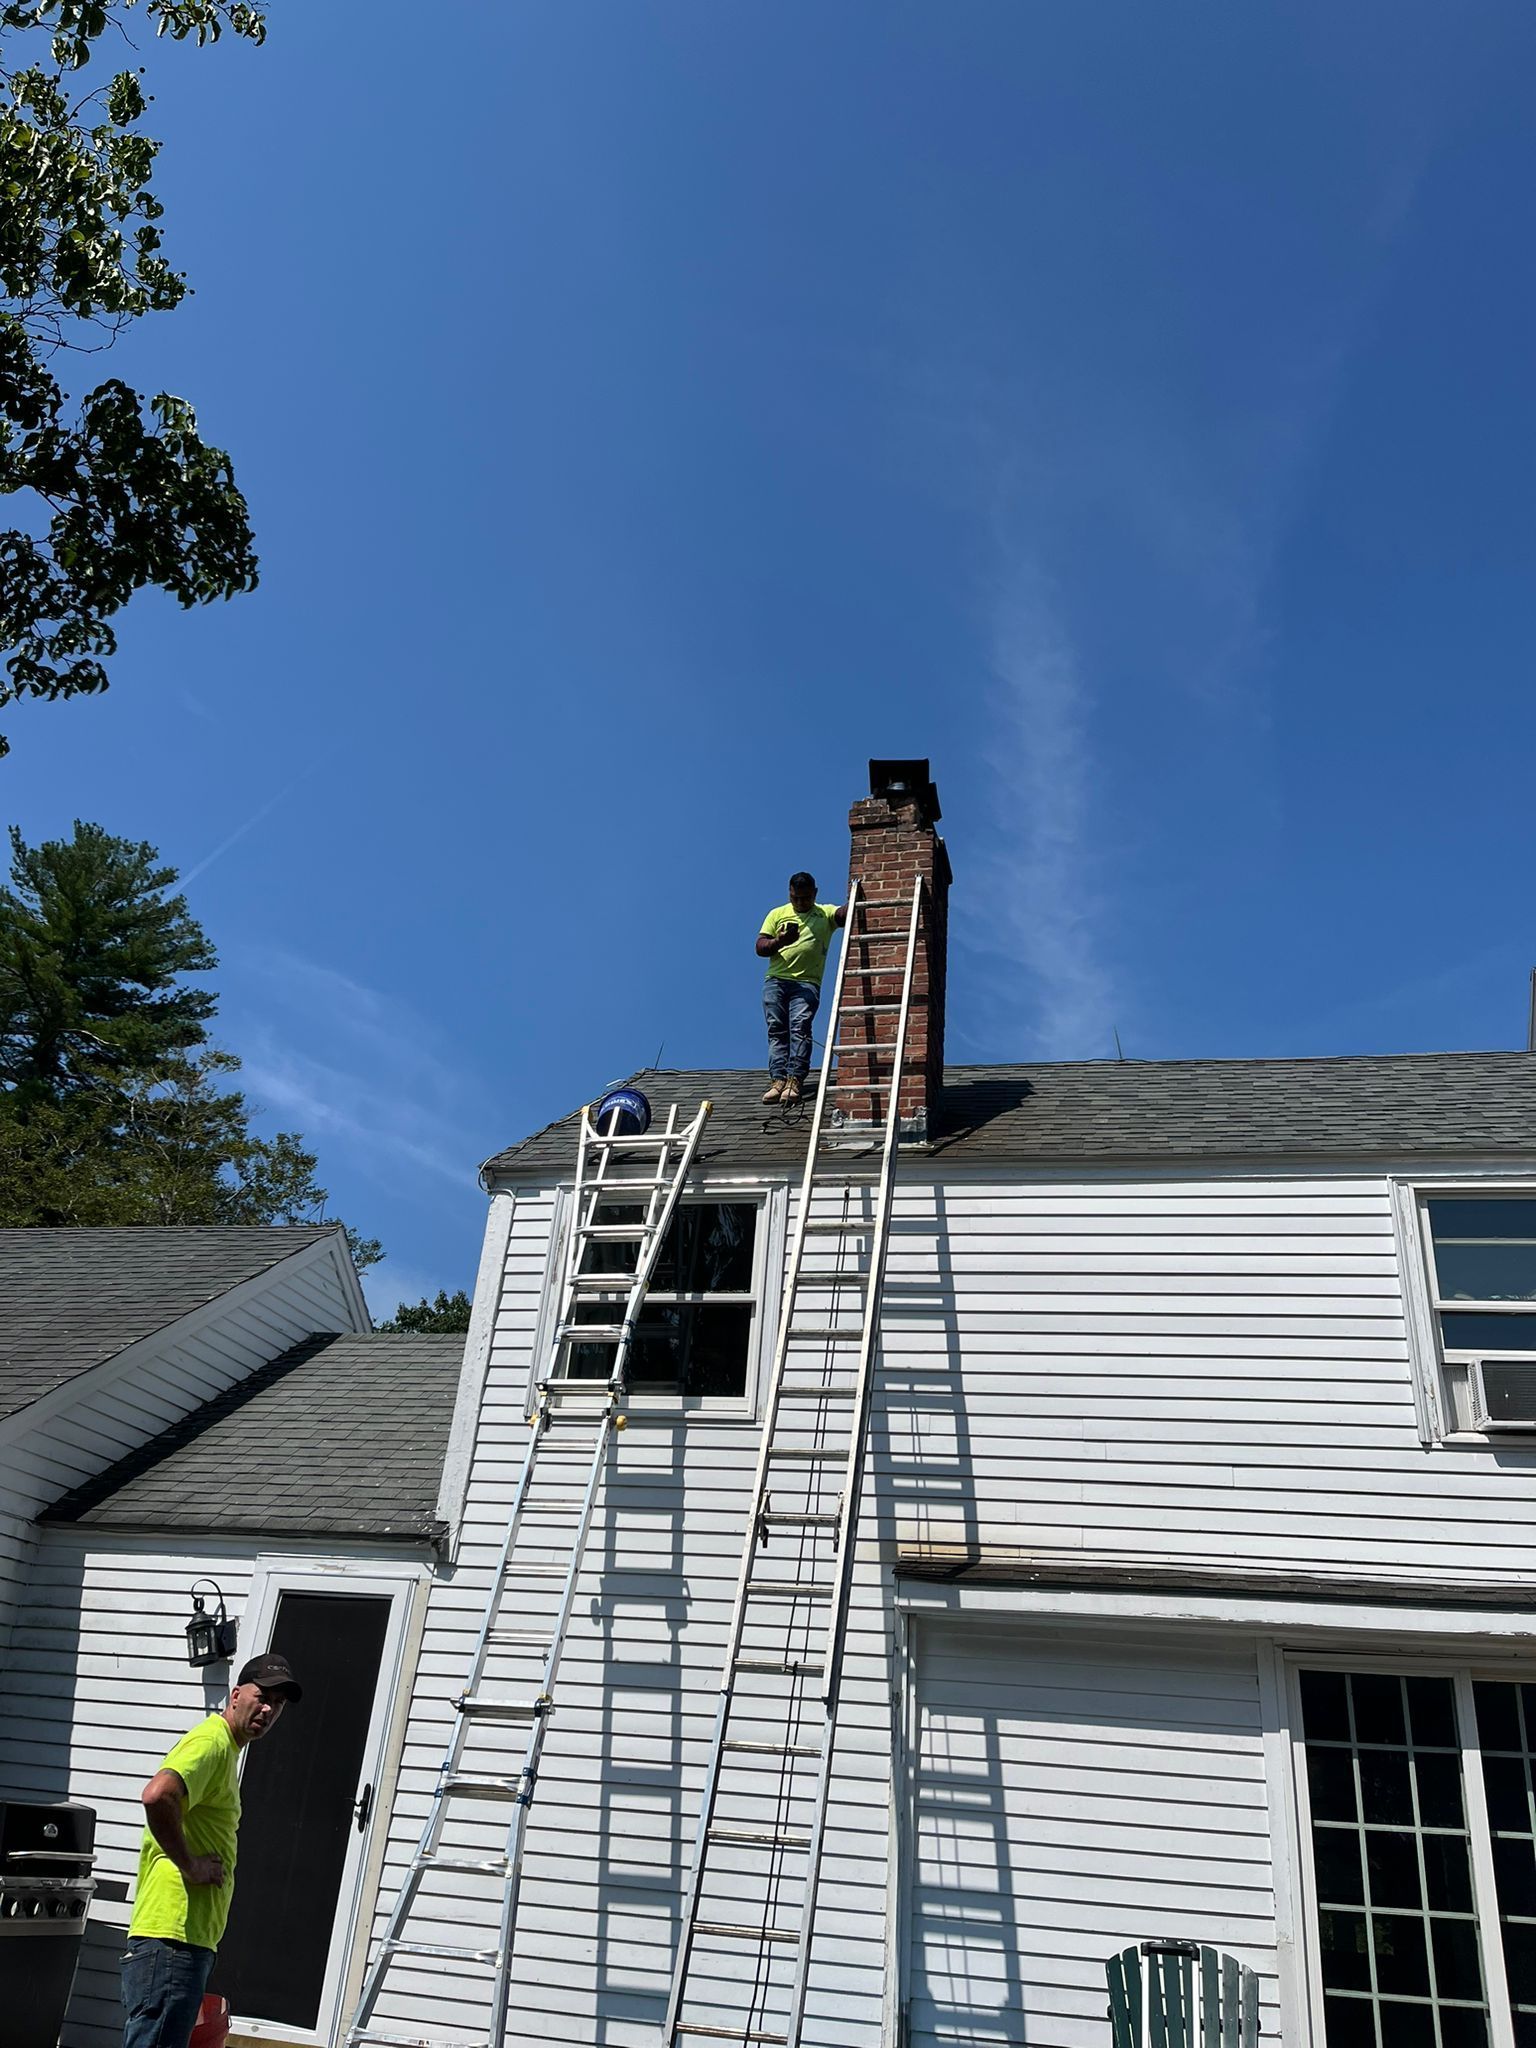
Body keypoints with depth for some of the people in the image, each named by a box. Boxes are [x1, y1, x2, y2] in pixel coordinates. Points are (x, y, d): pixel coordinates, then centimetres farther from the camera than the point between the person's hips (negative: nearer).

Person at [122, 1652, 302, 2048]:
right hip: (173, 1937, -11)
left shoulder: (226, 1749, 21)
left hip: (188, 1941, 11)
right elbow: (157, 1795, -30)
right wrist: (189, 1865, -20)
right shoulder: (212, 1741, -12)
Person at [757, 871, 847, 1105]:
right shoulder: (777, 914, 17)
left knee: (799, 1029, -16)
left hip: (807, 983, -2)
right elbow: (760, 947, 10)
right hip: (776, 981, 2)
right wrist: (779, 941, -10)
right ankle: (778, 1080, -11)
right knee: (777, 1030, -5)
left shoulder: (826, 914, 14)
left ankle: (794, 1081, -23)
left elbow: (846, 914, -5)